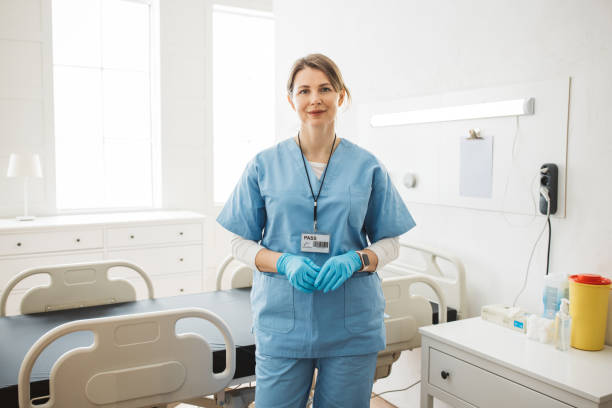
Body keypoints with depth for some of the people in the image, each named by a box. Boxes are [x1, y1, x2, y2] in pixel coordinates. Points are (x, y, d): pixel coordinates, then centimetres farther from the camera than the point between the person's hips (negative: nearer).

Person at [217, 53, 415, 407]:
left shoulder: (368, 167, 2)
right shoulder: (264, 166, 1)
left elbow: (390, 243, 6)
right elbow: (241, 243, 4)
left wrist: (355, 260, -14)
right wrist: (285, 262, -14)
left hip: (352, 324, 1)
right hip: (282, 320, 0)